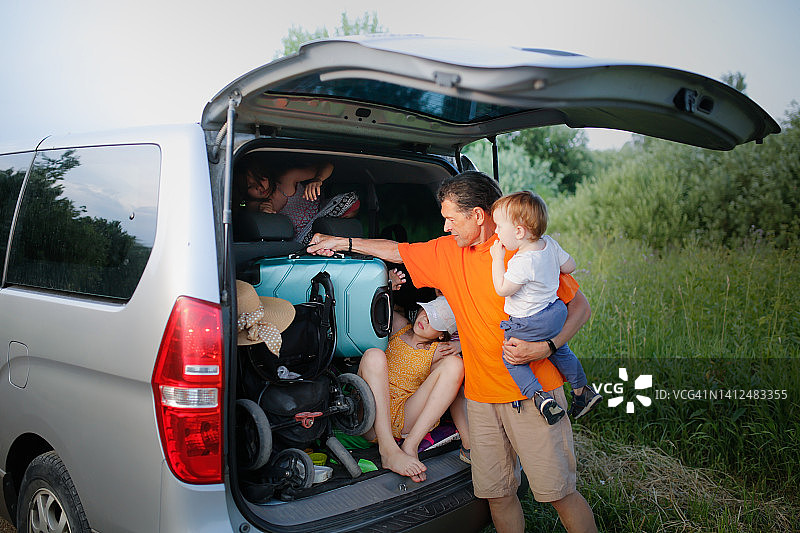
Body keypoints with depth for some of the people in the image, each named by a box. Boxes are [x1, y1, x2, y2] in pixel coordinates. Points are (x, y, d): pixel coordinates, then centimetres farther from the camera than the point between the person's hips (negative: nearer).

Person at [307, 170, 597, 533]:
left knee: (557, 491, -1)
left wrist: (545, 347, -19)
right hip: (482, 395, 5)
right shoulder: (448, 252, 9)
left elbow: (580, 305, -4)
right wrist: (343, 242, 24)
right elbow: (397, 251, 23)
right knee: (496, 492, 8)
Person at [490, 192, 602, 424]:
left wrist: (497, 259, -14)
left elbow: (502, 289, -20)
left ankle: (539, 396, -4)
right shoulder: (549, 243, -6)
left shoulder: (523, 262, -30)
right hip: (556, 312, 8)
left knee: (512, 360, 8)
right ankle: (582, 390, 39)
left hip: (529, 324, -8)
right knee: (559, 350, 28)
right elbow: (570, 266, 6)